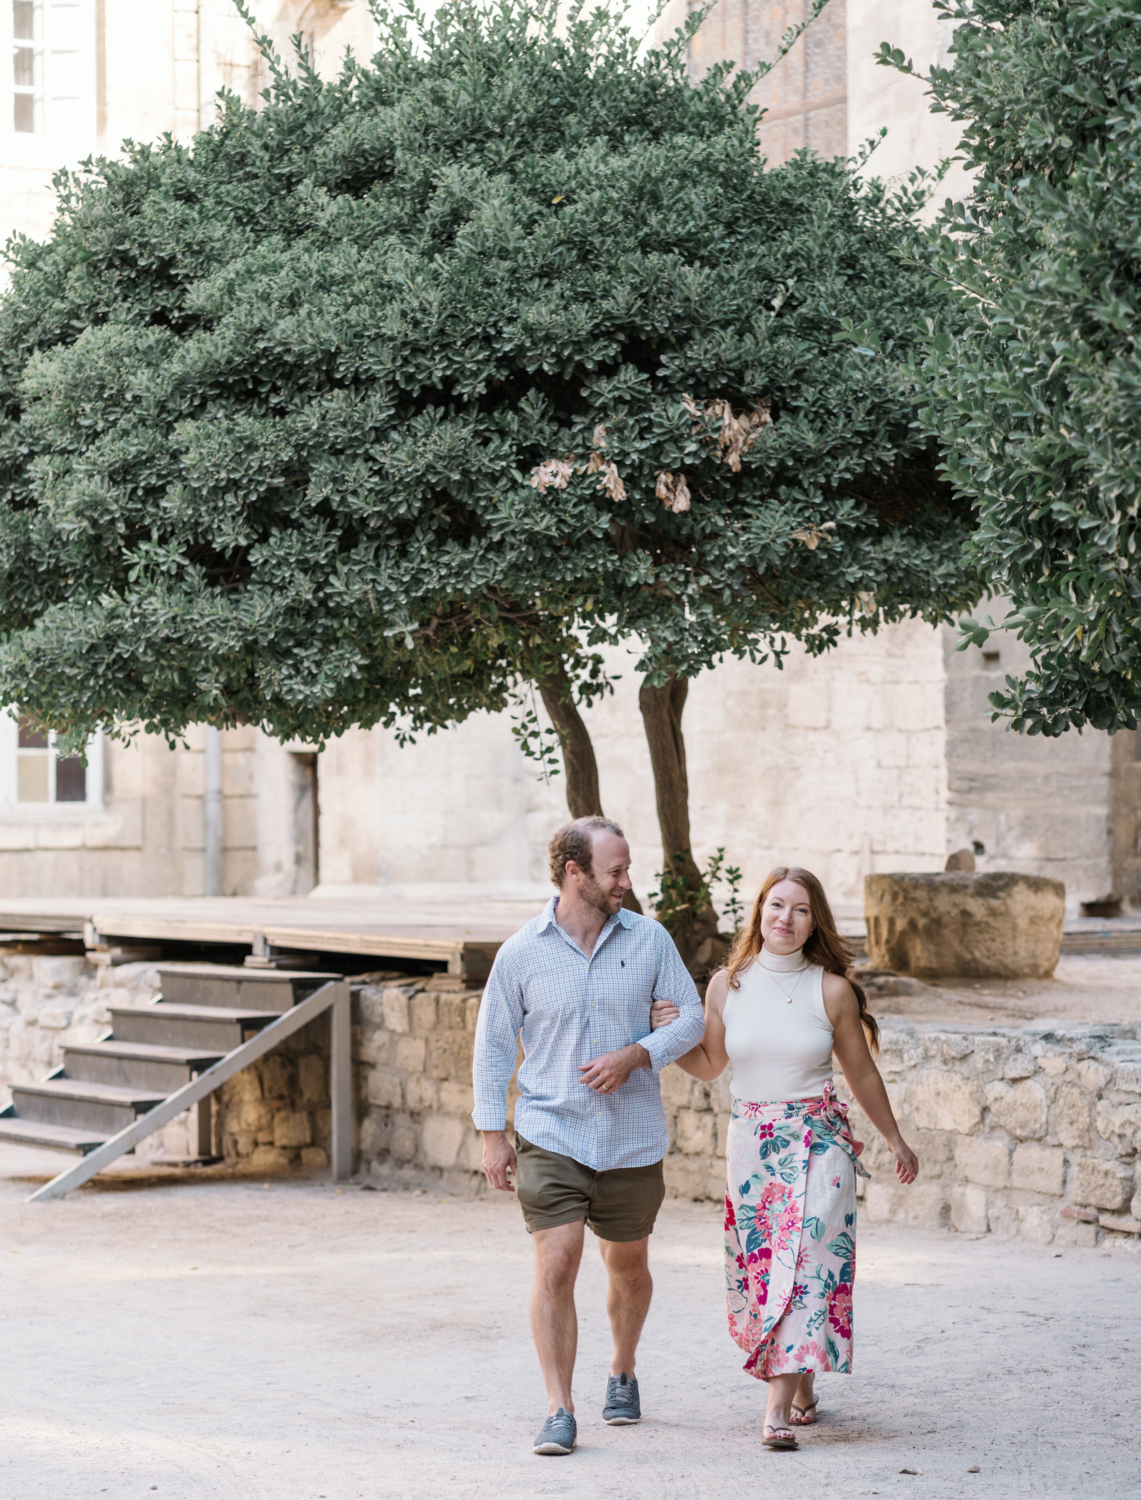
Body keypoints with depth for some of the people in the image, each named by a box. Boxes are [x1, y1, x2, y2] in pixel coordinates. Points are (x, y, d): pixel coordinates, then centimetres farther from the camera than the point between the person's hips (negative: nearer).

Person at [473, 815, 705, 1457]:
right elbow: (494, 1044, 3)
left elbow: (691, 1016, 4)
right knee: (556, 1266, -14)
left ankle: (623, 1373, 42)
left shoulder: (649, 938, -1)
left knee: (628, 1265, 16)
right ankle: (560, 1412, -10)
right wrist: (493, 1134, 0)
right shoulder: (521, 953, -4)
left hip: (632, 1137, 2)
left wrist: (636, 1055, -13)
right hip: (550, 1136, -2)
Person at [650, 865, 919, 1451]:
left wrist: (895, 1139, 17)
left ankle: (779, 1408, -17)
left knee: (806, 1267, -13)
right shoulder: (727, 985, 1)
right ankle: (802, 1384, 29)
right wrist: (668, 1034, -5)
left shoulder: (832, 991, -4)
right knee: (759, 1271, 6)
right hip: (751, 1141, 3)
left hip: (819, 1142, -3)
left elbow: (861, 1073, 9)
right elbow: (709, 1065, 13)